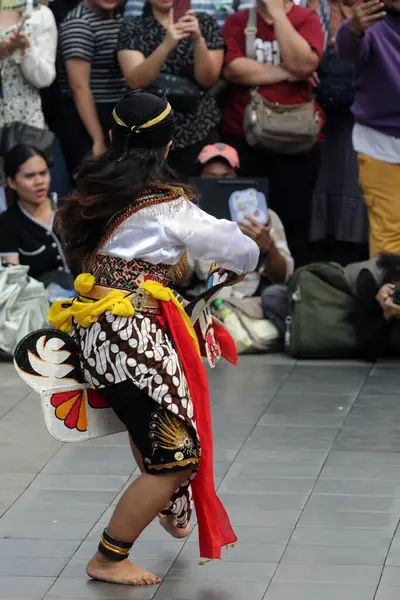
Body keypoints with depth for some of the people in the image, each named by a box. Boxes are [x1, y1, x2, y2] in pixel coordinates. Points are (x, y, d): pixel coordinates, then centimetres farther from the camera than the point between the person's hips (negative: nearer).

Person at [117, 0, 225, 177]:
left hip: (199, 131, 0)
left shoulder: (205, 23, 3)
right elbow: (136, 81, -14)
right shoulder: (132, 29, 1)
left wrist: (198, 39, -22)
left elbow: (208, 79, -5)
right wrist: (167, 45, -28)